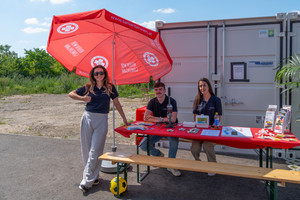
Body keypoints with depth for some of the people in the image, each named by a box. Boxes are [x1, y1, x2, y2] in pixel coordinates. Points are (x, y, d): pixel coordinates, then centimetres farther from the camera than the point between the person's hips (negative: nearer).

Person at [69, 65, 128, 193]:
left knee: (95, 151, -4)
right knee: (87, 150, 7)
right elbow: (71, 94, 8)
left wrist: (124, 119, 10)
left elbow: (116, 103, 9)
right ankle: (94, 176, 22)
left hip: (101, 120, -2)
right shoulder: (88, 87, 7)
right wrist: (83, 98, -12)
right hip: (87, 118, 2)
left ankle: (87, 181, 3)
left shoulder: (110, 87, 5)